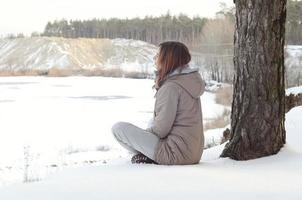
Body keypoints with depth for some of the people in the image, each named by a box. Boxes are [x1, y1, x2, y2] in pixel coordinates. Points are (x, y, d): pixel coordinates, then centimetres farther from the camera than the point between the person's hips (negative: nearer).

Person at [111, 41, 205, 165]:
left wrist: (142, 134, 2)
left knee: (118, 128, -9)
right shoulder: (191, 79, 11)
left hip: (176, 153, -10)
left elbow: (161, 129, -17)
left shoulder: (171, 87, -18)